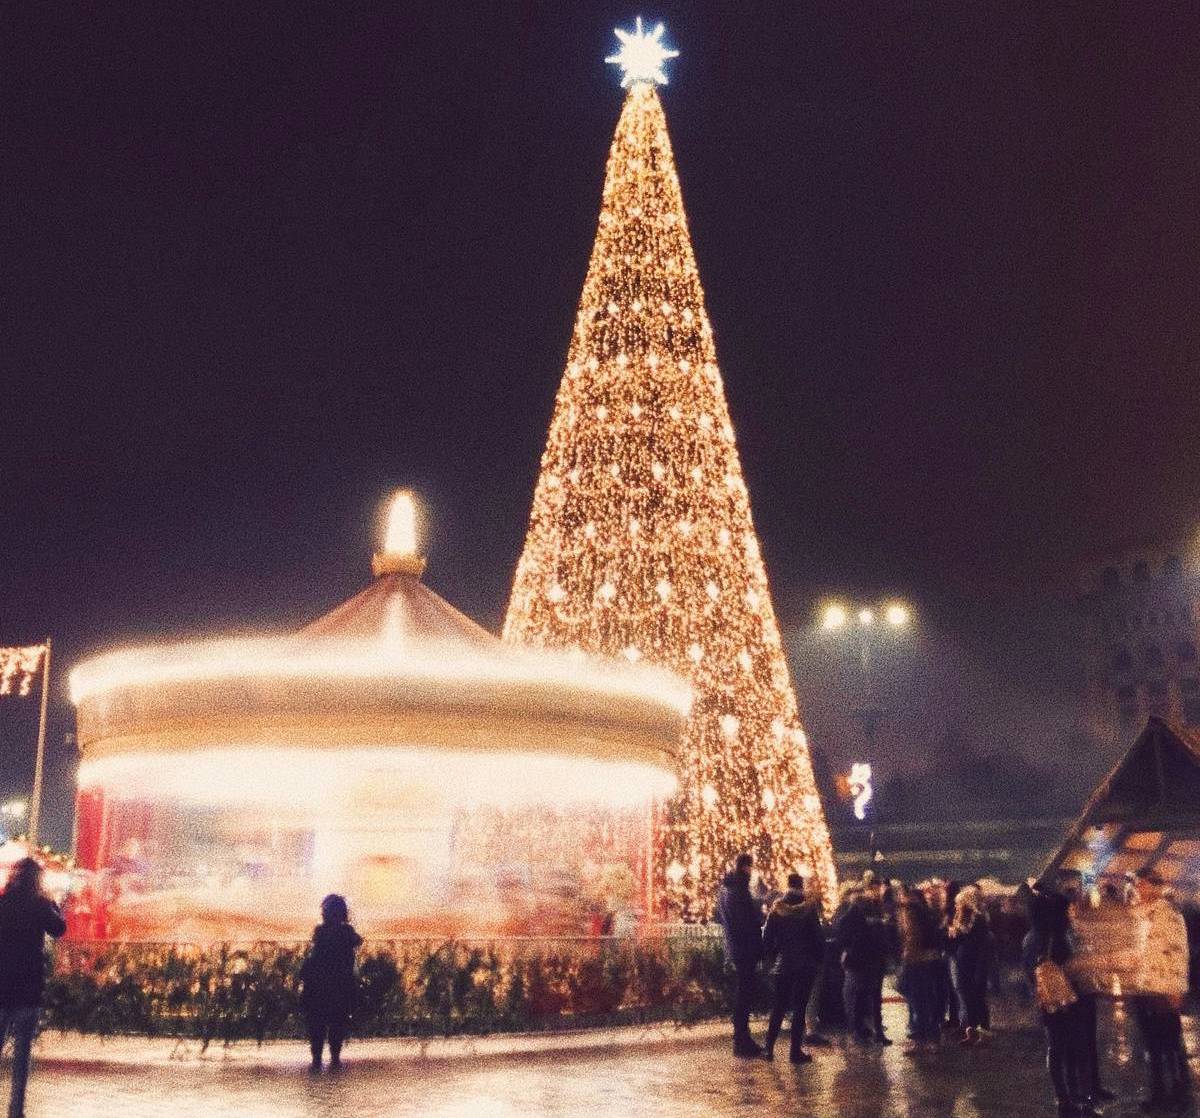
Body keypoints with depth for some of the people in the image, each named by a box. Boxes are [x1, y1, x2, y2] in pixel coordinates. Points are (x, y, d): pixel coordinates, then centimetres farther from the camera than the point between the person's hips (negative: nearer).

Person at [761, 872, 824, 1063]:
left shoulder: (776, 909, -2)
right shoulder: (809, 908, -8)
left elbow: (767, 936, 0)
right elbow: (819, 936, -5)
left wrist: (771, 955, 14)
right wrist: (818, 958, 7)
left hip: (783, 964, 2)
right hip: (806, 966, -2)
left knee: (778, 1007, 13)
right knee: (800, 1008, 3)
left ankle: (769, 1048, 11)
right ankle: (795, 1051, 4)